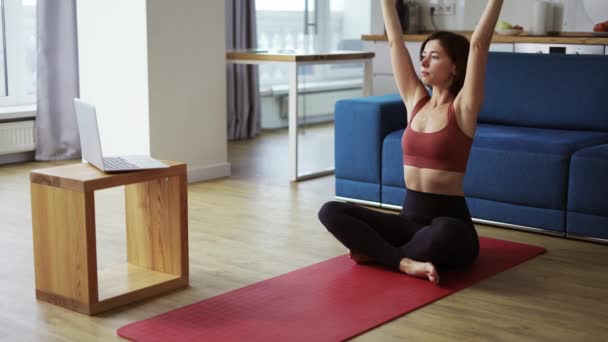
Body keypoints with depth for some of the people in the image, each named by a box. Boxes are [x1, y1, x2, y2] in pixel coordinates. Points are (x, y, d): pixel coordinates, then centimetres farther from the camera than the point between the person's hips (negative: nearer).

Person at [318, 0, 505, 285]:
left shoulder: (462, 108, -5)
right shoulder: (415, 101, 9)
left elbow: (479, 45, -14)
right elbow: (395, 41, 10)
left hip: (449, 220, -5)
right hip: (409, 218, 5)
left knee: (446, 232, -43)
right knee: (330, 211, -15)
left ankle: (376, 252, -18)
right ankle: (405, 262, -22)